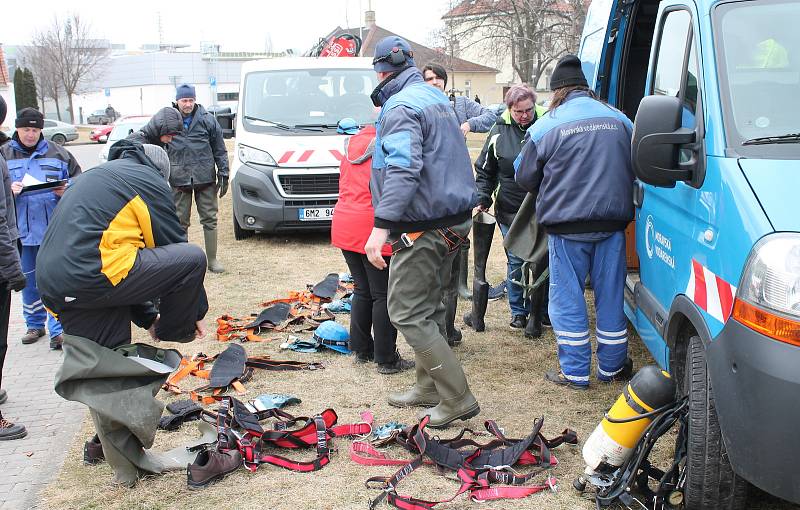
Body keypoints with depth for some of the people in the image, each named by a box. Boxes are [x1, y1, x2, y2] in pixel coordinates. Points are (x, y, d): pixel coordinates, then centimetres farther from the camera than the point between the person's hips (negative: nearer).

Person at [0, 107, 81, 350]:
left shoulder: (57, 153, 3)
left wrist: (66, 191, -12)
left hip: (54, 229, -2)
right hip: (21, 230, 2)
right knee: (29, 282, 14)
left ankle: (57, 330, 4)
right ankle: (35, 325, 30)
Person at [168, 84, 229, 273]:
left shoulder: (207, 119, 2)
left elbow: (220, 150, 5)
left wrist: (223, 175, 1)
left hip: (205, 178, 0)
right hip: (179, 180, 0)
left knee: (209, 219, 4)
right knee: (180, 221, 6)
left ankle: (212, 259, 12)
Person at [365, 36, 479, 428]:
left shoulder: (400, 107, -15)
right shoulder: (438, 98, 15)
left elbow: (403, 169, -29)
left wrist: (381, 225, -35)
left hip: (423, 227, -10)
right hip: (454, 218, 10)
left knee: (408, 314, -5)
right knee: (428, 307, 18)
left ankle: (457, 399, -2)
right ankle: (428, 387, 28)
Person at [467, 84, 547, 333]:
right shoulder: (499, 131, -1)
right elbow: (485, 171, 9)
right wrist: (482, 200, 0)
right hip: (510, 209, 1)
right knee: (516, 261, 4)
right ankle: (518, 312, 18)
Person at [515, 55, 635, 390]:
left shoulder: (546, 127, -6)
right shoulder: (620, 120, 6)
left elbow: (524, 178, 2)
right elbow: (635, 169, 17)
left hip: (567, 225, -3)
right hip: (613, 221, 4)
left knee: (567, 299, 7)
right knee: (610, 296, 14)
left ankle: (575, 372, 12)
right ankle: (612, 367, 25)